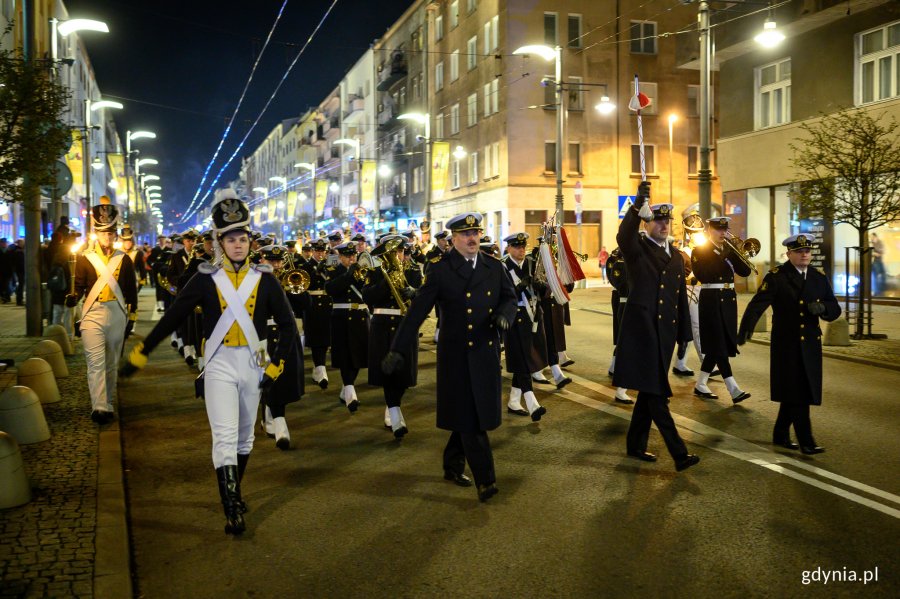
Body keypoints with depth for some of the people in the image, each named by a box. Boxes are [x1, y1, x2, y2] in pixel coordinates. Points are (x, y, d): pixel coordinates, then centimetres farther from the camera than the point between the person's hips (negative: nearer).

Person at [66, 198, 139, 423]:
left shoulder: (124, 259, 7)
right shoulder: (85, 258, 3)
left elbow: (131, 289, 10)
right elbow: (80, 285, 2)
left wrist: (132, 315, 10)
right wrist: (73, 298, -20)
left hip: (117, 314, 2)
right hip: (93, 314, -2)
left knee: (112, 362, 11)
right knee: (96, 362, -11)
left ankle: (108, 405, 23)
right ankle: (99, 408, -16)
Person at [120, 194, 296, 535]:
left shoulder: (264, 279, -1)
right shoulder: (205, 279, -4)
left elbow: (287, 324, 3)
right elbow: (171, 318, 0)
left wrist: (276, 365, -3)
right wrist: (141, 354, 0)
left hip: (253, 364, 2)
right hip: (219, 365, -2)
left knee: (245, 436, 16)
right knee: (225, 437, -10)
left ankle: (235, 491, 36)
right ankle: (232, 512, -5)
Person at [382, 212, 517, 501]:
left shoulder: (494, 267, 6)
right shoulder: (441, 270, -6)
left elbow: (509, 296, 17)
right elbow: (417, 311, -9)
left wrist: (504, 314, -8)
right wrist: (398, 350, -14)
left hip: (487, 352, 5)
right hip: (457, 355, -4)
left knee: (473, 414, 13)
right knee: (469, 417, -2)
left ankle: (453, 466, 33)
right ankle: (485, 479, 7)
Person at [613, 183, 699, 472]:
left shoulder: (676, 257, 16)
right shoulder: (637, 249, -1)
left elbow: (681, 297, 17)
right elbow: (623, 236, -26)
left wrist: (684, 334, 13)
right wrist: (638, 203, -36)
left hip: (665, 331, 6)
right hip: (641, 329, -6)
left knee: (650, 390, 12)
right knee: (656, 393, -9)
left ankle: (635, 444, 25)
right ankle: (678, 453, -8)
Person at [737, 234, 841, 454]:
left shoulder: (820, 278, 10)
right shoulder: (776, 277, -6)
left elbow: (835, 310, 10)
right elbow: (758, 304, -19)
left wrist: (822, 308, -14)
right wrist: (745, 328, -35)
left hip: (810, 345, 5)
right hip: (786, 344, -5)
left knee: (794, 393, 11)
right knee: (795, 392, -5)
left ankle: (781, 434, 25)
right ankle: (806, 441, 0)